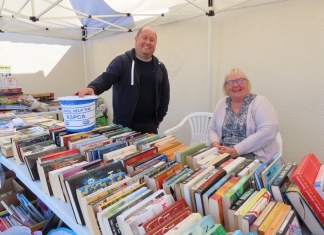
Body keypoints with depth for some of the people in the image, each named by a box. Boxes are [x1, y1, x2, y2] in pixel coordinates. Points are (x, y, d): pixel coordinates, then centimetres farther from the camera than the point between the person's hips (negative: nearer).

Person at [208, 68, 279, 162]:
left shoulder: (260, 102, -4)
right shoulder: (221, 104, 10)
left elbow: (267, 132, -17)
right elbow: (212, 129, 14)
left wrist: (236, 150, -20)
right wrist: (216, 145, -7)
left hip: (256, 159, -4)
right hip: (225, 157, 4)